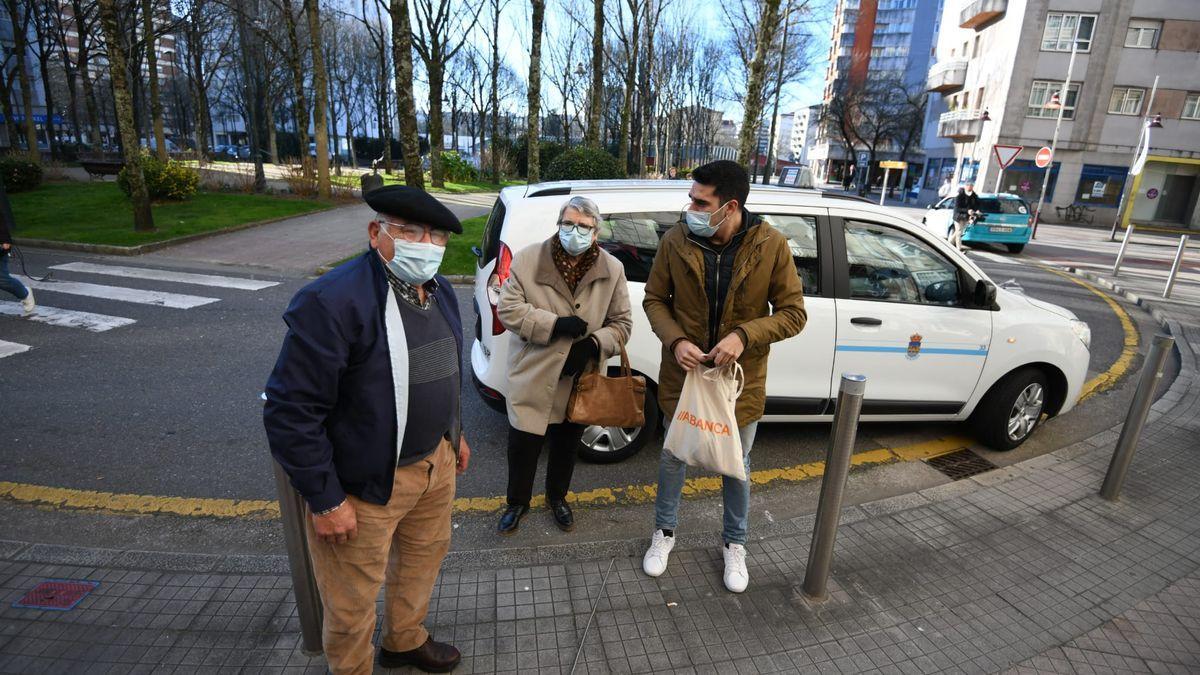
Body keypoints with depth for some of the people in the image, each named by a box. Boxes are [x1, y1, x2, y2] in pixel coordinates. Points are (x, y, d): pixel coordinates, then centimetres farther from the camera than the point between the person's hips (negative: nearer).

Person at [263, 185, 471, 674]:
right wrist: (325, 500, -18)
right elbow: (290, 412, -22)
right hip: (367, 482, -8)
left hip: (436, 461, 8)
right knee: (353, 601, 12)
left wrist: (455, 433, 19)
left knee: (424, 557, 26)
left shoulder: (439, 290, 2)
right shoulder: (331, 302, -25)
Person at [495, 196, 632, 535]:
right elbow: (508, 308, -11)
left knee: (567, 444, 21)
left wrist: (593, 345, -19)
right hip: (534, 376, -2)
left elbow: (622, 323, 0)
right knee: (522, 444, 7)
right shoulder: (528, 259, -10)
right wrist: (555, 324, -23)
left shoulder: (613, 269, -4)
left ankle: (557, 498, 47)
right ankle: (518, 502, 36)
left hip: (580, 379, 2)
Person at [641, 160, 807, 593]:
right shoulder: (675, 241, -12)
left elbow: (794, 313, -9)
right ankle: (664, 532, 43)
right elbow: (654, 299, -2)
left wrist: (744, 335, -26)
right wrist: (676, 341, -20)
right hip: (683, 374, 1)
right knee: (673, 457, 17)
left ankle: (735, 544, 42)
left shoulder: (771, 246, -14)